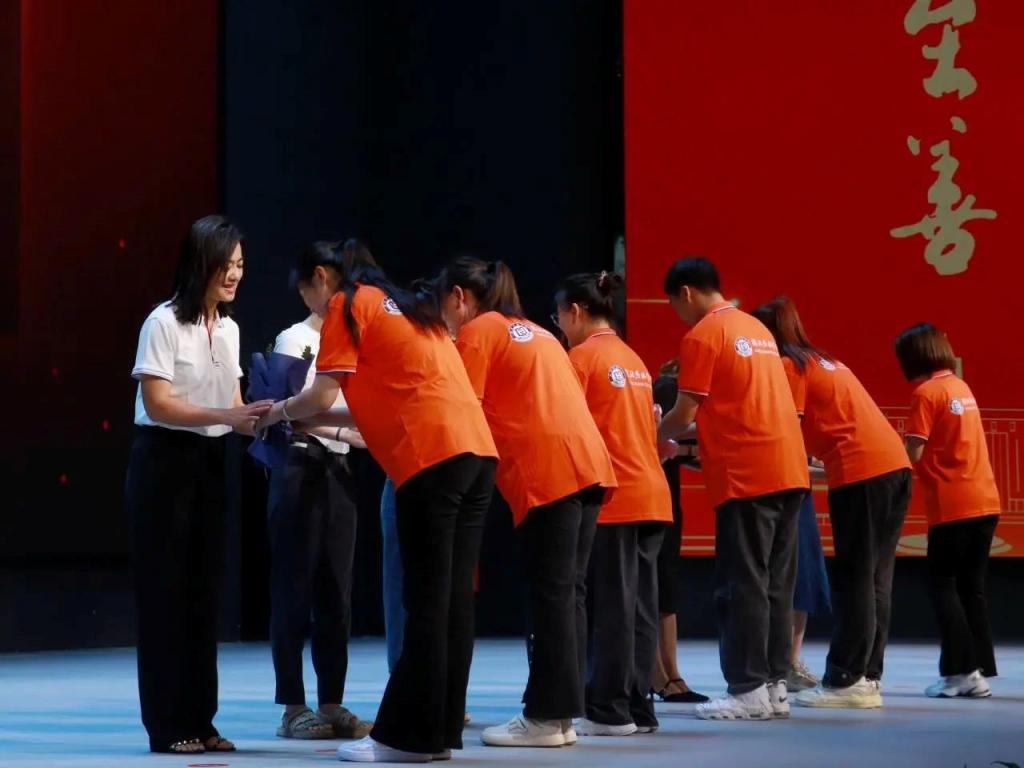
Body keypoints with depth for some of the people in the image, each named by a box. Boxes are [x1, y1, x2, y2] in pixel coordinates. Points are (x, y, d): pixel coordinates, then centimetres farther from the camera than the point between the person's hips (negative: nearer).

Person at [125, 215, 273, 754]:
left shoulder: (228, 328, 9)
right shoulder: (164, 323, -12)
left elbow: (231, 407, 13)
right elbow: (158, 404, -18)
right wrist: (226, 416, -27)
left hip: (210, 464, 7)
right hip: (164, 463, -7)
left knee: (204, 592, 8)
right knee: (165, 591, -3)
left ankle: (199, 720, 14)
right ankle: (168, 725, 2)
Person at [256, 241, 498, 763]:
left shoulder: (348, 305, 4)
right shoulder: (403, 308, 28)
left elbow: (323, 395, -3)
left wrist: (279, 412, 16)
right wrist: (317, 421, 26)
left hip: (432, 457, -8)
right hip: (476, 450, 8)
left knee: (426, 603, -6)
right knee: (453, 599, 8)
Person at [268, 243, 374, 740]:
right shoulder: (294, 340, -5)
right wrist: (343, 432, -26)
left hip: (338, 472, 6)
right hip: (300, 470, -6)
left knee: (336, 591, 6)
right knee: (294, 590, -3)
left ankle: (331, 704, 10)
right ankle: (293, 709, 0)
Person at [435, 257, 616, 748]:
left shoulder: (476, 333, 2)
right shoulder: (531, 332, 27)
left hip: (548, 470, -8)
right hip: (586, 462, 8)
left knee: (550, 593, -7)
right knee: (568, 592, 8)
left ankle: (545, 717, -6)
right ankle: (562, 714, 10)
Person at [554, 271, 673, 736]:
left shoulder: (583, 356, -6)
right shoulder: (633, 359, 17)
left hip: (612, 497, -7)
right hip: (651, 493, 7)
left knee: (611, 606, -5)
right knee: (639, 606, 8)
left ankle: (610, 712, -4)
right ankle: (638, 708, 10)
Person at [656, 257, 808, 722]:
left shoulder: (702, 336, -6)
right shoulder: (756, 328, 19)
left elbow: (685, 414, -8)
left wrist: (654, 439, 10)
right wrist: (693, 438, 26)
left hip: (746, 476, -8)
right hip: (789, 469, 8)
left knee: (742, 585, -4)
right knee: (775, 583, 10)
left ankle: (749, 691, -4)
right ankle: (775, 686, 11)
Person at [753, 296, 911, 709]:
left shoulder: (789, 367, -1)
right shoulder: (824, 362, 24)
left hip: (860, 471, -8)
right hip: (893, 463, 8)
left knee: (853, 578, -5)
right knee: (875, 577, 9)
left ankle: (846, 681, -3)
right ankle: (866, 678, 12)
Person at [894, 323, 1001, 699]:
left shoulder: (926, 392, -9)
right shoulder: (962, 387, 14)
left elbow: (913, 453, -13)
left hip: (952, 506, -7)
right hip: (985, 501, 7)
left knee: (942, 583, 1)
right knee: (972, 585, 11)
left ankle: (961, 671, -6)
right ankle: (980, 671, 9)